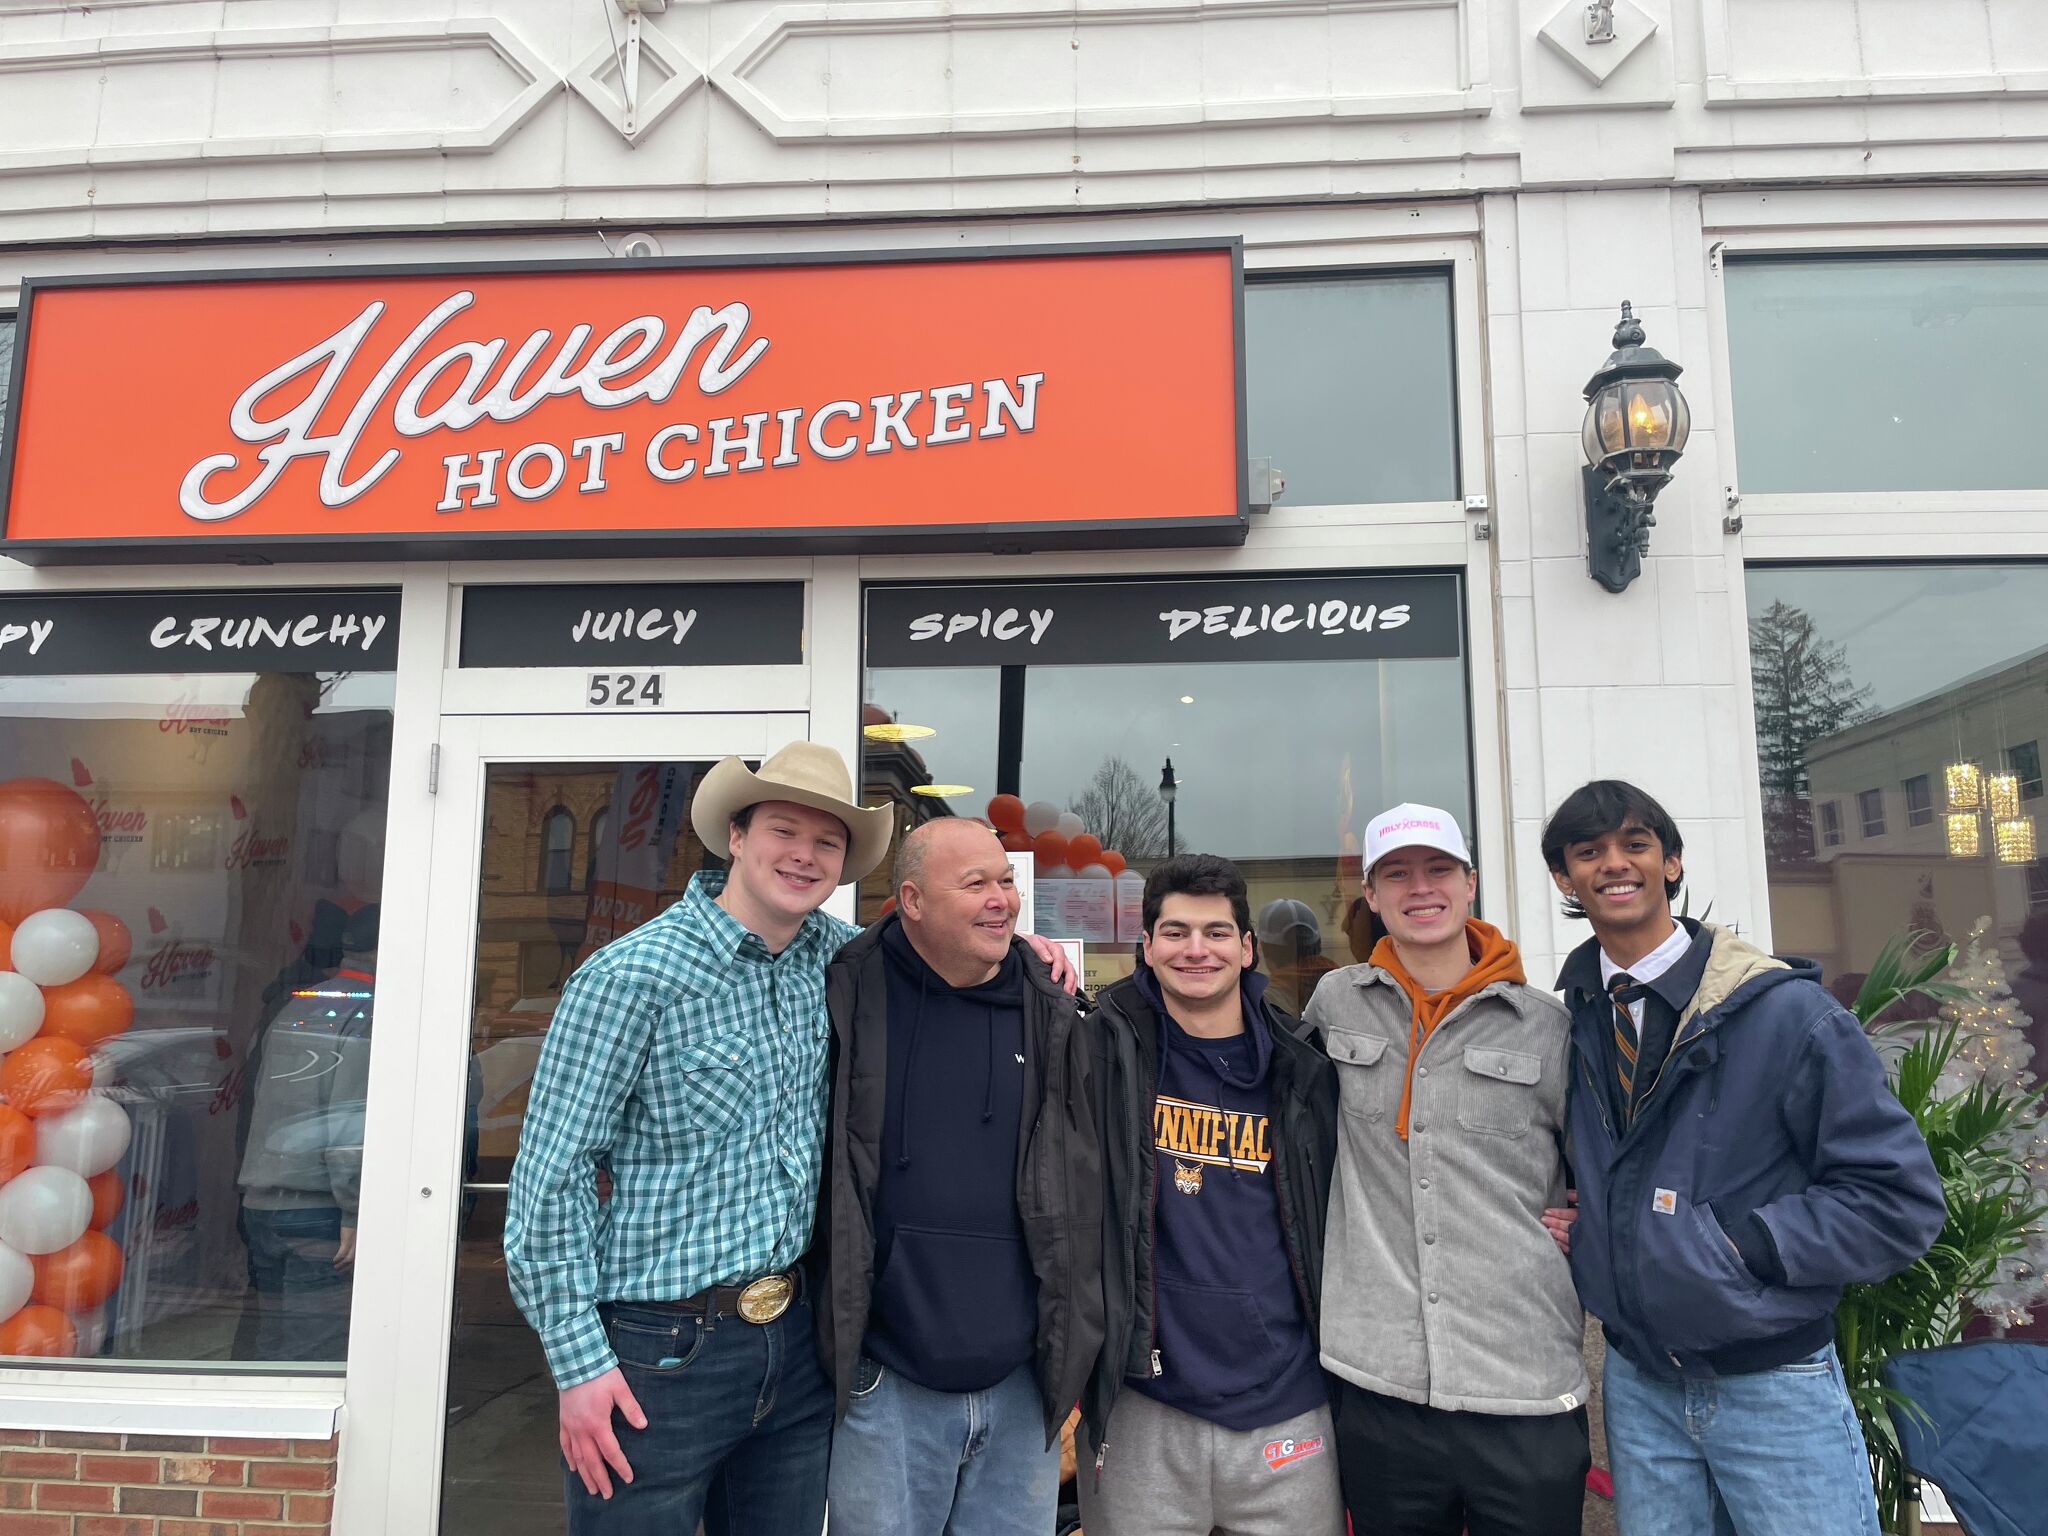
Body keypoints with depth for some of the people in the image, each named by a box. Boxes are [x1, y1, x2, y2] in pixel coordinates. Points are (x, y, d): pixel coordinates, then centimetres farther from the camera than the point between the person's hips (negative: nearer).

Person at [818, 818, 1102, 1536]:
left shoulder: (1051, 1018, 1)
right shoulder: (848, 999, -7)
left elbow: (1089, 1187, 10)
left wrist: (1078, 1350, 8)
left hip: (1026, 1391, 3)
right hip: (886, 1387, -2)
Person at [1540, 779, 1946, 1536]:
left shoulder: (1784, 1011, -13)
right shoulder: (1572, 1026, 0)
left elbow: (1902, 1200, -12)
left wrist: (1731, 1241, -18)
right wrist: (1583, 1230, -2)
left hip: (1775, 1385, -3)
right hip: (1636, 1387, 4)